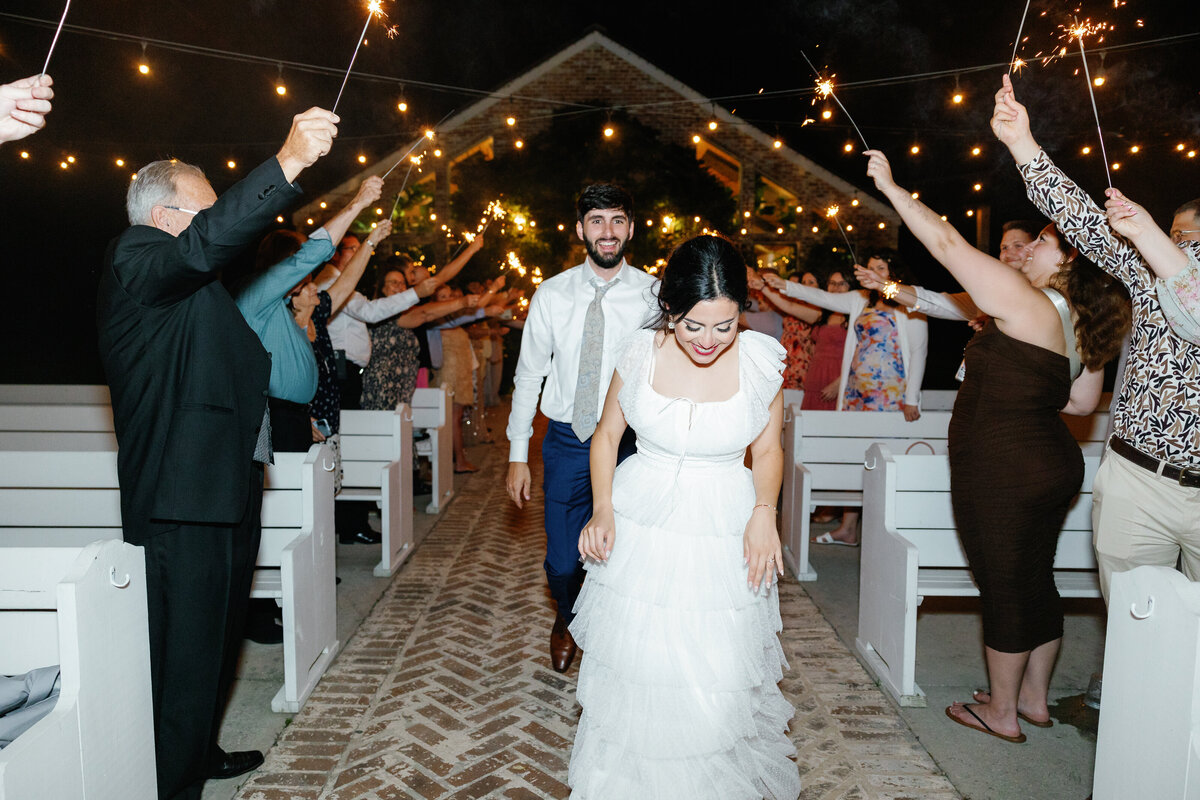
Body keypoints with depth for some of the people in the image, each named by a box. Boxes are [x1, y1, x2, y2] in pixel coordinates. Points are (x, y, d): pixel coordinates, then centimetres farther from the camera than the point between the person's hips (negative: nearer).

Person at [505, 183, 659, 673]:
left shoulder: (653, 296, -4)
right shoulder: (552, 294, 0)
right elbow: (529, 375, 4)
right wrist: (518, 454, 3)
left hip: (630, 440, -1)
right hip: (566, 439, 1)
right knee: (562, 562, 6)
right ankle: (569, 619, 41)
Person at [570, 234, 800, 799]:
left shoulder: (761, 359, -9)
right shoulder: (642, 352, -9)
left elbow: (767, 448, 4)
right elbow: (607, 435, 5)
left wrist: (764, 512, -14)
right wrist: (602, 511, -8)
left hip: (723, 532, 0)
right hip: (641, 523, 1)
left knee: (717, 678, 3)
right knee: (634, 665, 10)